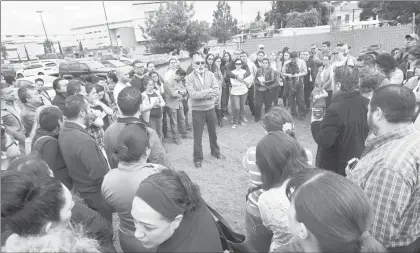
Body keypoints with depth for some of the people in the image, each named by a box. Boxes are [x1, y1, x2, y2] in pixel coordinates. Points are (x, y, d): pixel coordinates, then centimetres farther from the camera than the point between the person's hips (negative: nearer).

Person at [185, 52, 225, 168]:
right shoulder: (189, 78, -9)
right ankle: (198, 158, 25)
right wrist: (209, 91, -17)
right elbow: (193, 94, -21)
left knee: (213, 132, 20)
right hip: (197, 110, -3)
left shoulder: (210, 74, 0)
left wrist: (201, 94, -20)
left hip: (210, 108, 3)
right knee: (197, 136, 8)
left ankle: (215, 152, 42)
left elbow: (216, 91, -10)